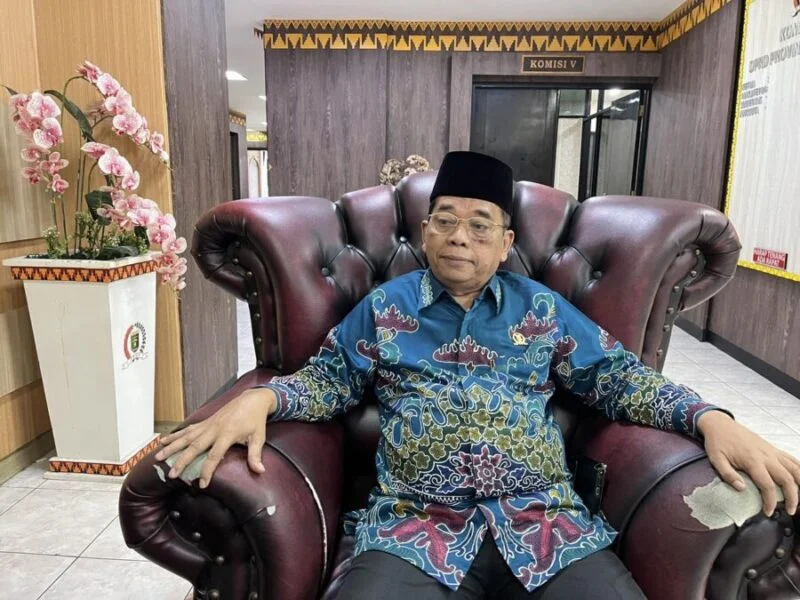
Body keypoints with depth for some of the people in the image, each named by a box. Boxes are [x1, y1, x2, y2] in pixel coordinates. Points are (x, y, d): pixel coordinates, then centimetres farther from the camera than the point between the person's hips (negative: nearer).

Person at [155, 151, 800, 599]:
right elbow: (331, 378, 13)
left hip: (548, 524, 2)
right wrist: (259, 399, -6)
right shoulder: (384, 306, 11)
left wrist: (711, 418, -3)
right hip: (416, 527, -1)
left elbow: (617, 376, 13)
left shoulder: (544, 308, 13)